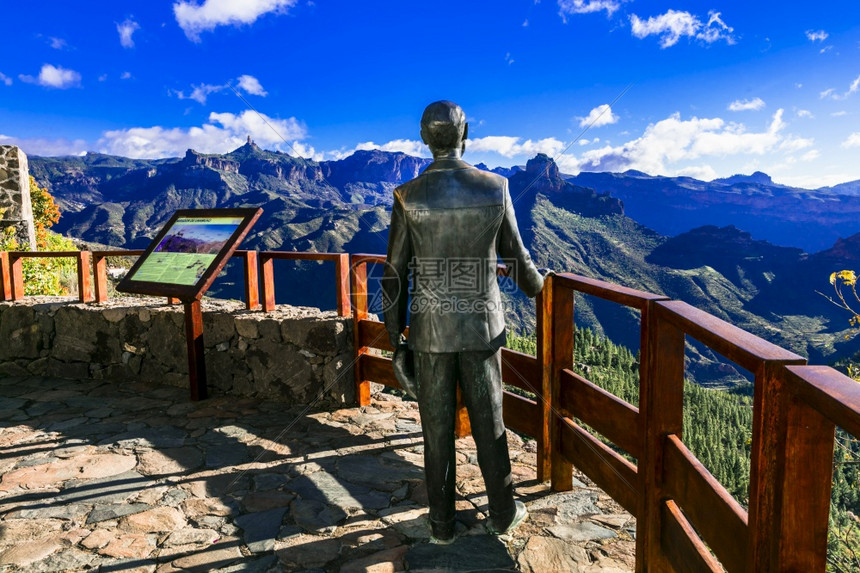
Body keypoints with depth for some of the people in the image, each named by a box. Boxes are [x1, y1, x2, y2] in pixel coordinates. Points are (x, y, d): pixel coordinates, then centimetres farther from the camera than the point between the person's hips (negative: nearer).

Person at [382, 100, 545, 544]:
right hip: (481, 327, 1)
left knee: (438, 429, 12)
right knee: (488, 424, 15)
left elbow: (395, 274, -6)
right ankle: (502, 512, 31)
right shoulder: (495, 188, -7)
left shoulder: (408, 197, -10)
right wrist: (535, 286, 26)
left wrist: (394, 334, 5)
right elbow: (515, 255, 4)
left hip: (431, 331, 0)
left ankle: (442, 523, 25)